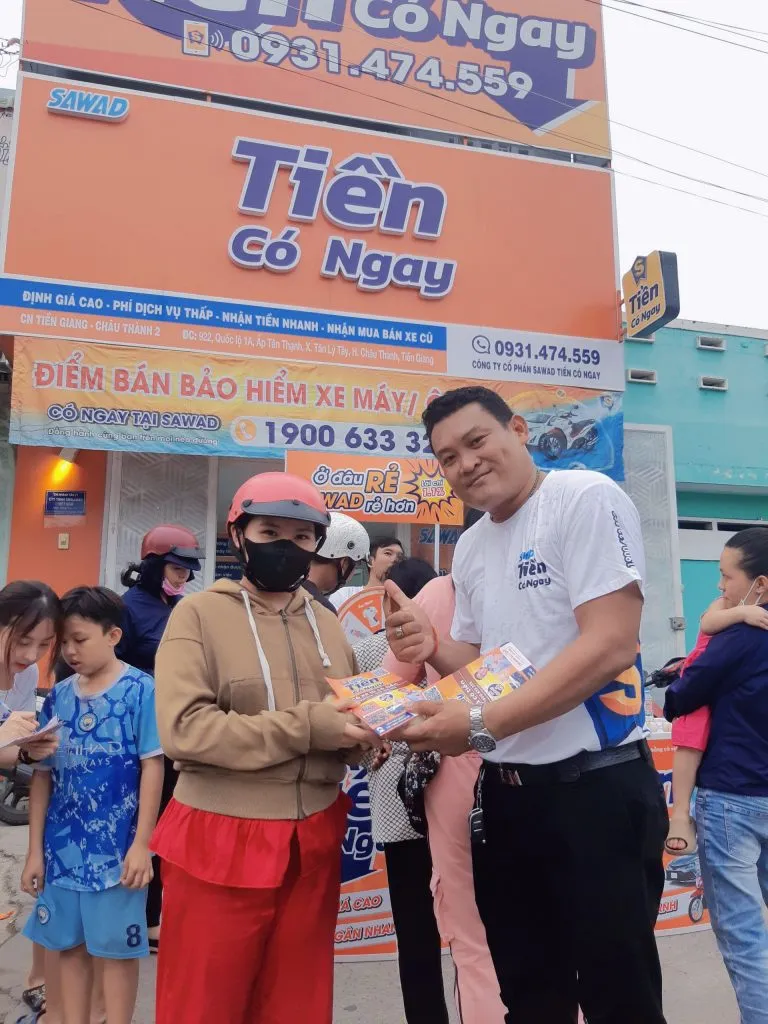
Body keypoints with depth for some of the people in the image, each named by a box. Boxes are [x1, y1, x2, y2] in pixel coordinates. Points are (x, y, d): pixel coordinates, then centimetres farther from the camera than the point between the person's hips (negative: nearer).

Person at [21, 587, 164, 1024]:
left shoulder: (140, 689, -12)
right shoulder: (58, 696, 2)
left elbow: (152, 767, -11)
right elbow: (43, 774, 6)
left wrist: (141, 844, -12)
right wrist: (35, 849, 6)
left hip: (117, 846, -5)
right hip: (63, 845, 5)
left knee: (117, 948, 9)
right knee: (70, 946, 18)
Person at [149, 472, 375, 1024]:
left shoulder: (327, 622, 8)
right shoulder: (201, 613, -8)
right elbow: (184, 729, -20)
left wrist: (365, 735, -8)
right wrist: (307, 726, -22)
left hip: (314, 844, 5)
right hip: (220, 844, -4)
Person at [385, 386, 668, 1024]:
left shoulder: (586, 498, -13)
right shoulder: (469, 548, 9)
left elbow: (609, 646, -22)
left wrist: (480, 726, -23)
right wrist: (433, 647, -6)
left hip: (595, 785, -7)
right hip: (505, 793, 7)